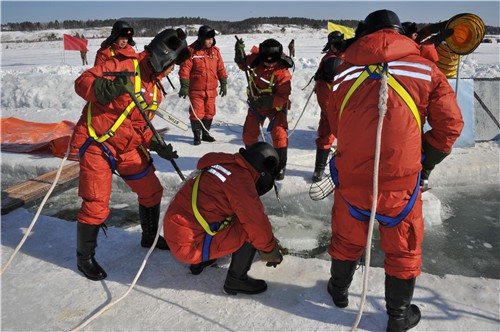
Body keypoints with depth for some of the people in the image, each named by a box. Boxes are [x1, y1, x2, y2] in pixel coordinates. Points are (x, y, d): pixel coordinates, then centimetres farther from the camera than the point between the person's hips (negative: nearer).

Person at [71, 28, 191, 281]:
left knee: (151, 191, 11)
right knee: (96, 206, -7)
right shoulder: (125, 66, -14)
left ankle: (150, 238, 34)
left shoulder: (155, 89, 11)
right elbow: (82, 82, -18)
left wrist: (156, 145, -1)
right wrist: (109, 88, -37)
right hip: (96, 144, -8)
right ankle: (85, 257, 16)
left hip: (128, 147, 8)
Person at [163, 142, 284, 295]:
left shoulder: (228, 165, 10)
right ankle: (236, 280, 5)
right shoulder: (239, 177, -18)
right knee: (252, 230, -11)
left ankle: (201, 261, 25)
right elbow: (256, 220, -20)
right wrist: (271, 251, -3)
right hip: (189, 245, -9)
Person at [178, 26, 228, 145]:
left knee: (209, 112, 12)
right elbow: (185, 69, -10)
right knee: (197, 113, -2)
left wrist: (224, 84, 10)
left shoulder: (215, 51, 5)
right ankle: (197, 135, 14)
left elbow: (221, 68, 11)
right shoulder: (191, 51, -9)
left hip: (211, 90, 5)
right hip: (196, 90, -4)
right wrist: (184, 86, -13)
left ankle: (205, 133, 28)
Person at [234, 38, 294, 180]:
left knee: (279, 135, -14)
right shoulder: (256, 59, -14)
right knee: (249, 134, 9)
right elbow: (243, 64, 7)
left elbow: (283, 97, -29)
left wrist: (264, 101, -38)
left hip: (276, 106, -4)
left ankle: (280, 166, 4)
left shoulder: (283, 72, -26)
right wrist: (240, 52, -13)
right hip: (256, 104, 4)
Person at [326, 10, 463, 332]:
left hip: (351, 178, 2)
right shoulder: (425, 69, -3)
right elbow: (449, 125, -1)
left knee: (347, 240, 24)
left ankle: (339, 292, 47)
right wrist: (427, 162, 13)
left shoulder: (345, 71, 2)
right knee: (404, 250, 19)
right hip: (401, 183, -2)